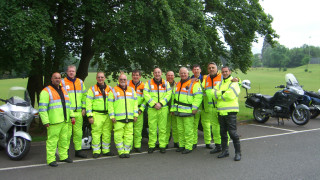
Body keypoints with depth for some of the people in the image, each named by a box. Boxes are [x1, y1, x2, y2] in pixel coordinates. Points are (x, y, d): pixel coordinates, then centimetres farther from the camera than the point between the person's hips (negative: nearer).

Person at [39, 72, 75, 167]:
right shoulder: (46, 91, -3)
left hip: (64, 120, 7)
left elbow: (68, 104, 27)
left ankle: (63, 156, 23)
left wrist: (71, 115, 17)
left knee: (64, 139, 12)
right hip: (53, 122, -7)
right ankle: (50, 159, -1)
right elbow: (42, 108, -9)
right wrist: (45, 121, -15)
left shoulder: (63, 90, 20)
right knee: (52, 140, -7)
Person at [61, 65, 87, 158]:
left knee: (78, 132, 8)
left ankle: (78, 150, 18)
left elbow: (84, 96, 18)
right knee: (67, 133, -4)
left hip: (78, 112, 4)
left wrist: (84, 108, 10)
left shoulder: (80, 82, 14)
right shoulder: (62, 82, 2)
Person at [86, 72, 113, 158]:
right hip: (97, 115, -3)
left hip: (108, 115, 3)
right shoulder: (92, 89, 4)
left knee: (107, 133, 6)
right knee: (96, 133, -4)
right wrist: (90, 116, -8)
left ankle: (106, 150, 17)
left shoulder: (109, 89, 14)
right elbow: (88, 103, 0)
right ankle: (96, 151, 5)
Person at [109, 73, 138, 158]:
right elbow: (110, 105, 3)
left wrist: (135, 115, 7)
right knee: (118, 135, -5)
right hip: (118, 118, -3)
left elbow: (135, 103, 16)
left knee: (129, 135, 2)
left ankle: (127, 151, 11)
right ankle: (121, 152, 6)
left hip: (129, 118, 3)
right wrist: (112, 116, -5)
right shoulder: (114, 91, 6)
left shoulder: (132, 90, 16)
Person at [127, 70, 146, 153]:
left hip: (138, 110, 0)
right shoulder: (127, 84, 8)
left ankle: (137, 145, 10)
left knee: (138, 129, 1)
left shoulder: (143, 86, 8)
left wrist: (141, 109, -2)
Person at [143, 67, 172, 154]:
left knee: (162, 128, 3)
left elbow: (168, 94, 1)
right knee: (152, 128, 0)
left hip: (163, 108, 1)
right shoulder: (148, 83, 7)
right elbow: (146, 95, -3)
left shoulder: (166, 83, 11)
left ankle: (162, 146, 10)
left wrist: (161, 103, -12)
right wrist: (153, 104, -13)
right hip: (152, 109, -1)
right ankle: (151, 146, 8)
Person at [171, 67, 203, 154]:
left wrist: (194, 108, -16)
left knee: (188, 130, -5)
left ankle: (188, 147, 1)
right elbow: (175, 97, 26)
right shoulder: (178, 84, 19)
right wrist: (173, 108, 22)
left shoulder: (194, 83, -5)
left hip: (188, 111, -7)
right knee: (180, 130, 12)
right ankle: (181, 145, 22)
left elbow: (198, 96, -12)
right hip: (178, 111, 8)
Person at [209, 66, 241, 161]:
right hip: (221, 112, 7)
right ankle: (225, 150, 24)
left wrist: (218, 95, -6)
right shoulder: (220, 84, 18)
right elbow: (211, 93, 3)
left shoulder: (234, 83, -2)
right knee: (223, 133, 13)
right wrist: (221, 92, -13)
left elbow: (230, 95, -20)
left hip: (230, 112, -7)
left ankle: (238, 152, 1)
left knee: (232, 133, -8)